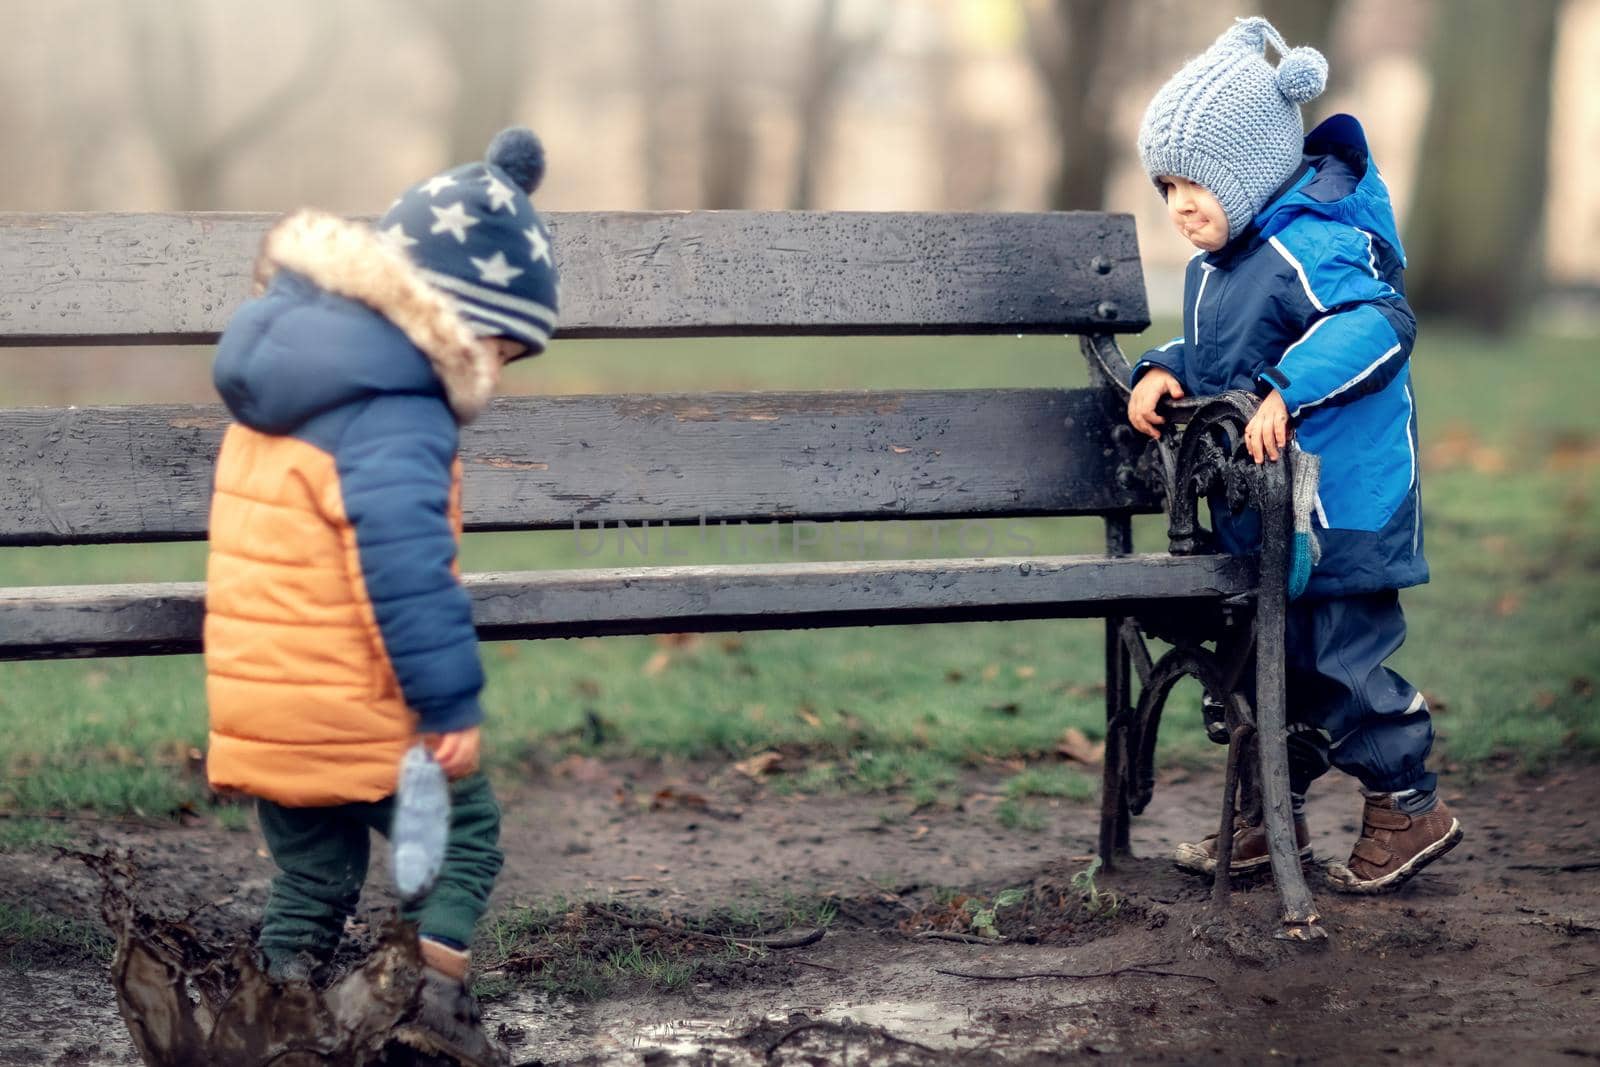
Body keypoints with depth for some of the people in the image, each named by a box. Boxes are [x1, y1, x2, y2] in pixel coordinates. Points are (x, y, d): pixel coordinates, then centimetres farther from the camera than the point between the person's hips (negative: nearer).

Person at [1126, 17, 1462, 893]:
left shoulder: (1308, 247, -20)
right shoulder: (1214, 266, 11)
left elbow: (1381, 323, -33)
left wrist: (1289, 392, -42)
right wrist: (1164, 370, 3)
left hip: (1335, 512, -10)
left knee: (1338, 657, -4)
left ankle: (1408, 806, 12)